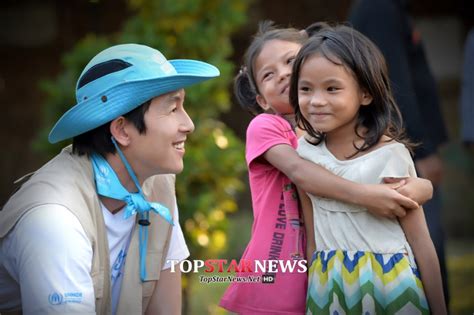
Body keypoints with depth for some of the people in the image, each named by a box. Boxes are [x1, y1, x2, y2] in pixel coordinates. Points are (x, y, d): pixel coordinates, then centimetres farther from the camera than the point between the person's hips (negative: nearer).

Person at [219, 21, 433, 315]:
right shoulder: (264, 126, -4)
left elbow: (425, 185, 1)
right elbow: (298, 171, -23)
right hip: (270, 288, -4)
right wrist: (363, 195, -34)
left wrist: (416, 189, -22)